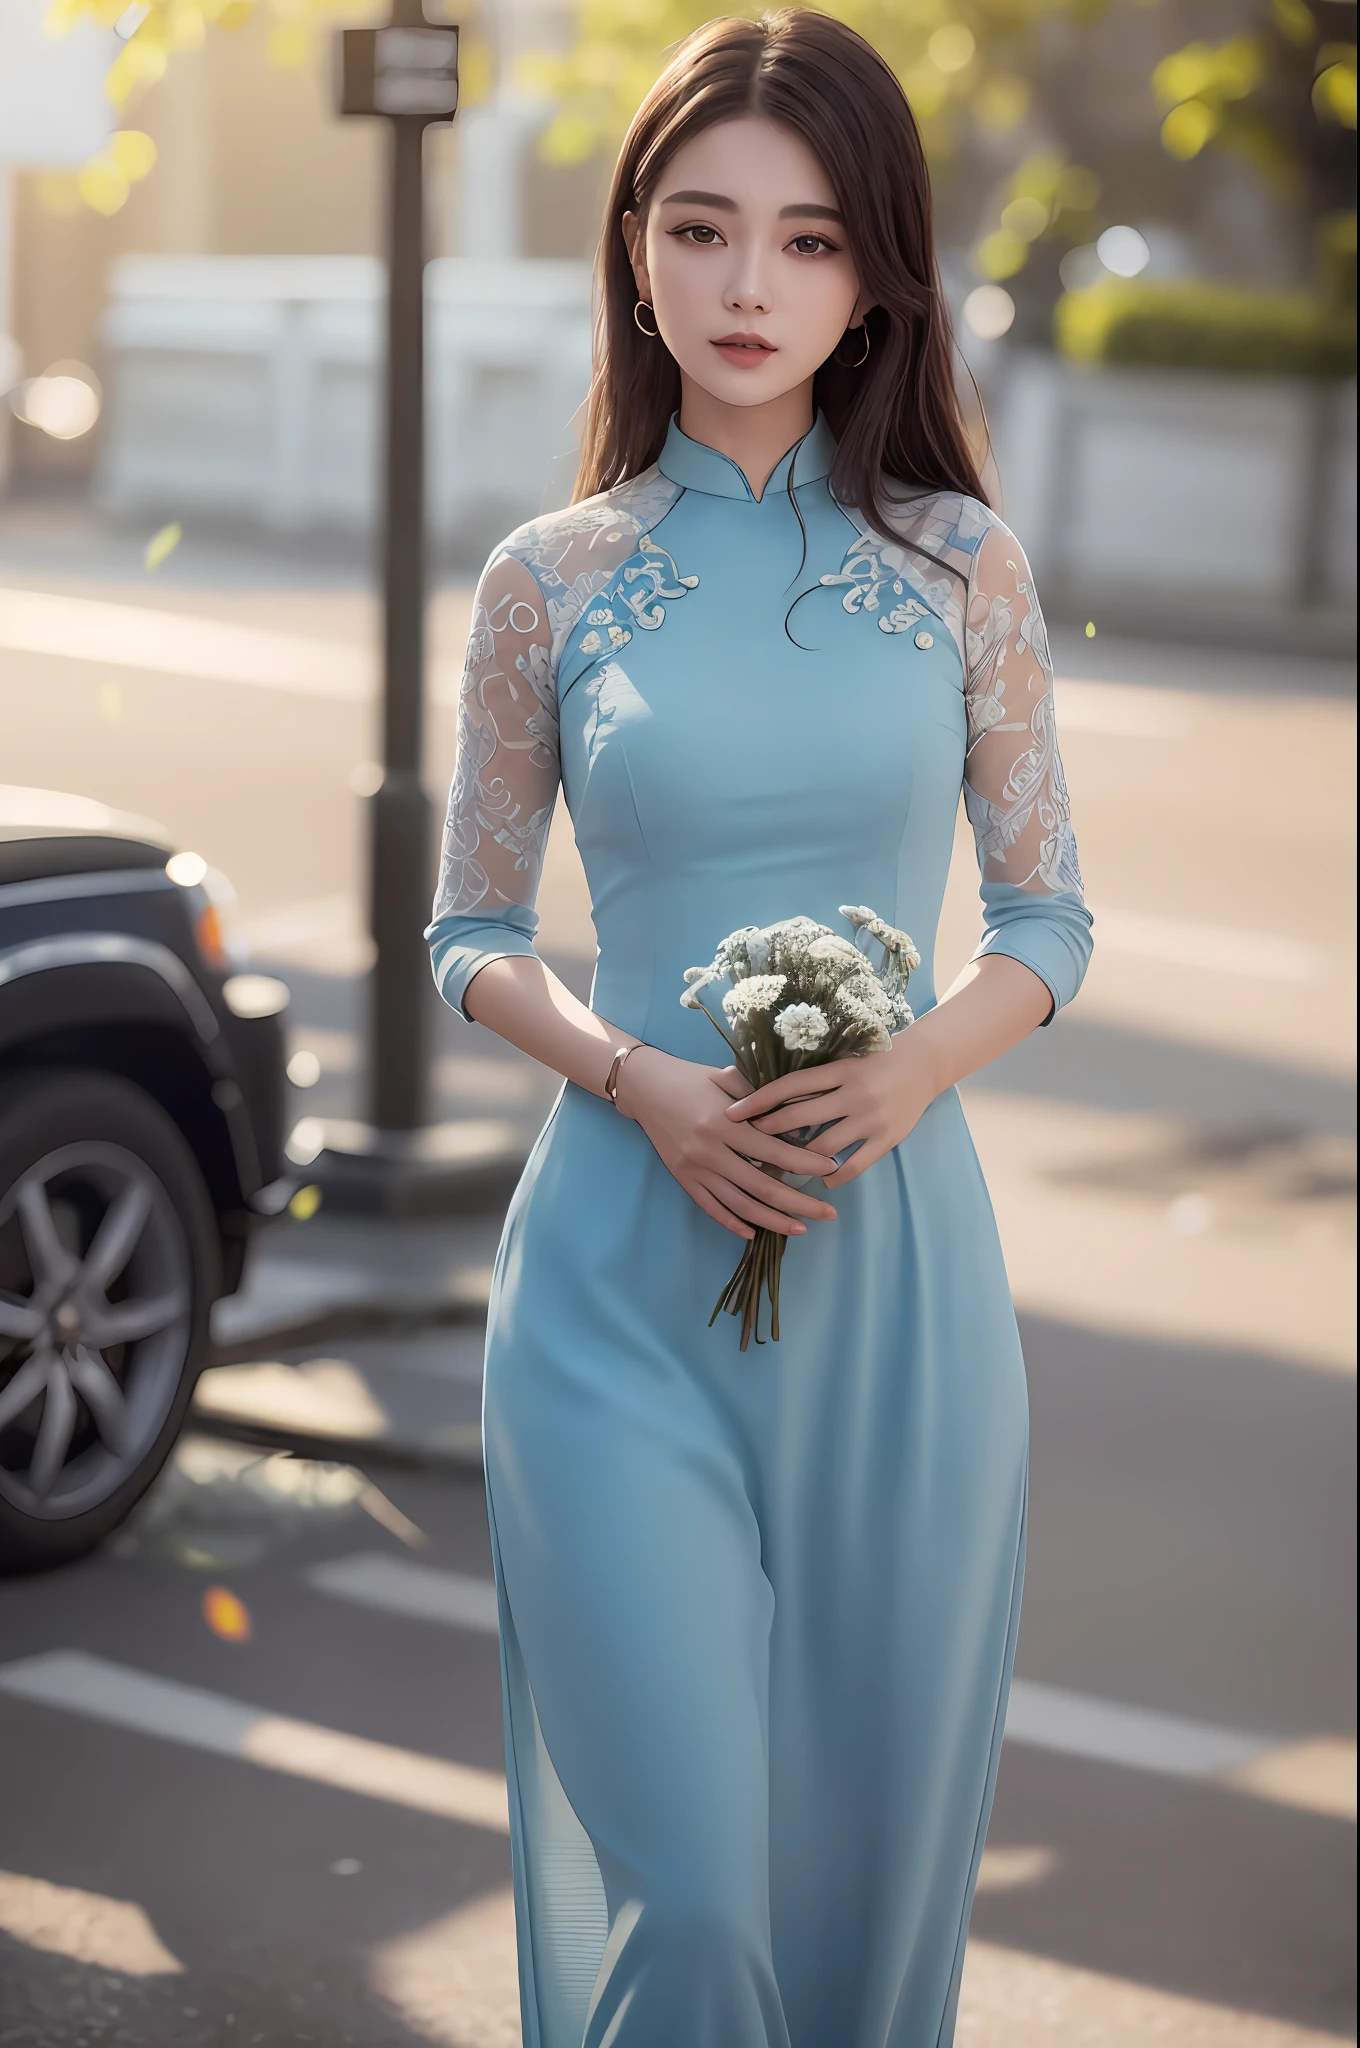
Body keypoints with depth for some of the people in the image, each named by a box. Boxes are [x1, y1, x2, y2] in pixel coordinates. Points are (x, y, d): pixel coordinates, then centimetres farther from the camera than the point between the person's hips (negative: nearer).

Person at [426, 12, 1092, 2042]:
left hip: (896, 1266, 1)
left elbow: (1050, 920, 9)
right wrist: (639, 1076, -10)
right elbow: (473, 934, 9)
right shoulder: (553, 577, 3)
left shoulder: (962, 568, 4)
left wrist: (919, 1060, -12)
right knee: (679, 1877, -7)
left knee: (871, 1836, 8)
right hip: (623, 1276, -1)